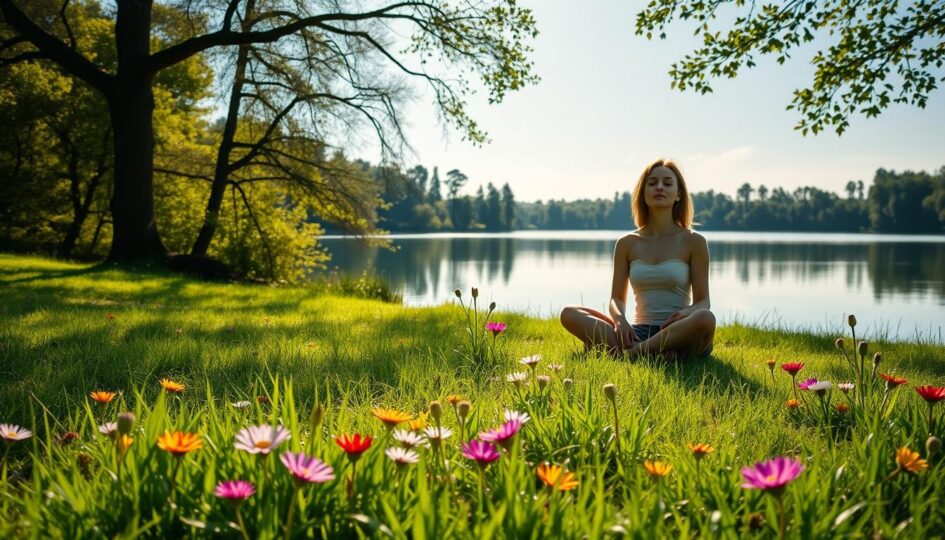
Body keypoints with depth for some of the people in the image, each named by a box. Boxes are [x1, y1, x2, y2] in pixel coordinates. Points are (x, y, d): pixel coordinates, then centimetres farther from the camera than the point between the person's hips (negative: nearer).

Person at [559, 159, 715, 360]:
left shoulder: (693, 242, 3)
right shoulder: (627, 244, 10)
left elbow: (703, 302, 2)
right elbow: (617, 298, 9)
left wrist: (687, 313, -23)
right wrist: (620, 320, -16)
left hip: (679, 335, -2)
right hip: (638, 333, 3)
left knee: (706, 319, -37)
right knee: (569, 314, -19)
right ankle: (656, 354, -30)